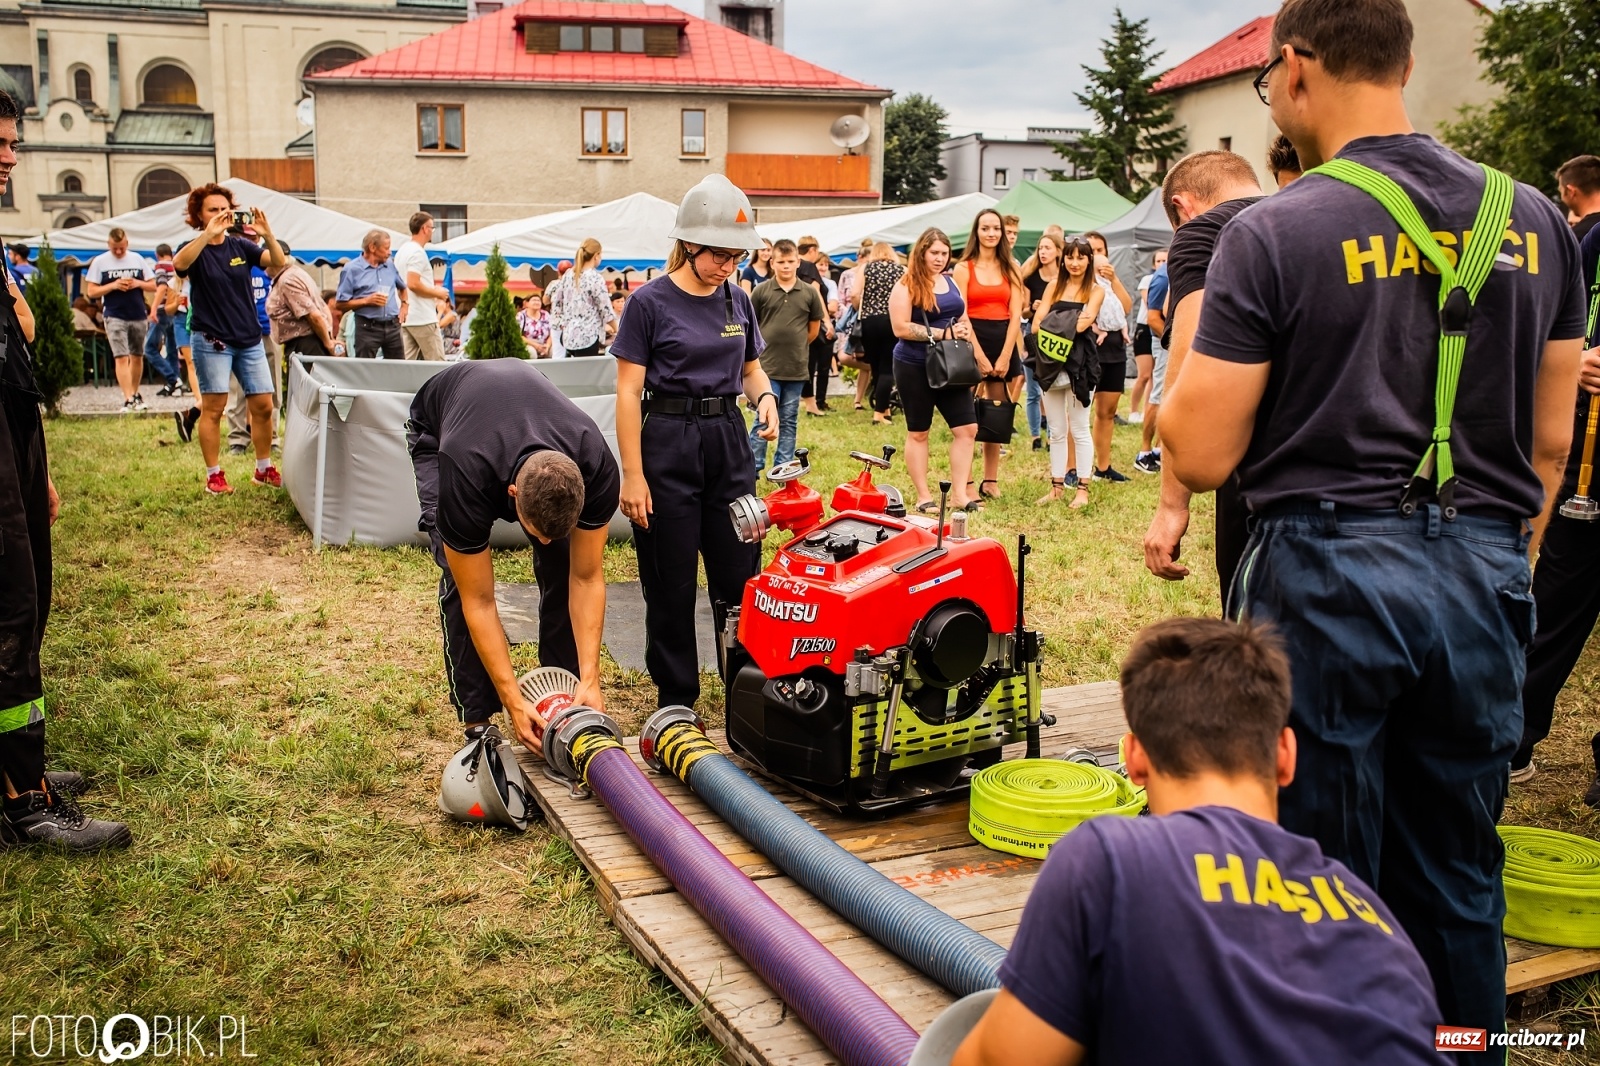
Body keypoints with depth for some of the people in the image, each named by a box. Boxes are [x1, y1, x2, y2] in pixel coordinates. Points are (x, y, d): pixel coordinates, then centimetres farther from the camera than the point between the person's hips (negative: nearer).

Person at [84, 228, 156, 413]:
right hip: (114, 317, -3)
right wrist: (113, 286, -15)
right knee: (122, 357, -10)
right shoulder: (99, 262, 0)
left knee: (137, 356, 12)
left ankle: (135, 393, 27)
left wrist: (138, 283, -11)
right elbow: (91, 292, -2)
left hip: (138, 316, 3)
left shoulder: (137, 259, 6)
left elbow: (153, 286, 9)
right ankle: (128, 399, -12)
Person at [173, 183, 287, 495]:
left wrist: (267, 234, -23)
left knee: (263, 405, 4)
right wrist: (208, 234, -38)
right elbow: (179, 264, -27)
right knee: (213, 408, -3)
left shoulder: (240, 246, 7)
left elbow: (279, 263, -5)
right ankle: (214, 475, 7)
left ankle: (264, 469, 18)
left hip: (249, 338, 4)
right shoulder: (194, 249, -3)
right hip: (211, 340, -4)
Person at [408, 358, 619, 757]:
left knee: (562, 568, -13)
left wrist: (590, 679, -31)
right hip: (437, 428, -2)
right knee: (461, 578, -20)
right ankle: (477, 723, -8)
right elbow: (478, 602, -34)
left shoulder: (598, 470, -38)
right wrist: (514, 701, -35)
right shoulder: (466, 482, -45)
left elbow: (587, 578, -25)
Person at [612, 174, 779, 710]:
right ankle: (676, 701, 18)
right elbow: (628, 392, -9)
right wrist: (632, 475, -13)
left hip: (728, 442, 5)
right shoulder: (650, 302, -8)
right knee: (671, 585, 5)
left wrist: (764, 396, -4)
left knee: (740, 575, 7)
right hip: (669, 444, -4)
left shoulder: (738, 300, 7)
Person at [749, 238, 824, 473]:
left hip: (796, 369, 2)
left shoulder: (809, 293, 2)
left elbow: (814, 328, 13)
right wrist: (766, 347, 8)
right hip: (767, 367, -2)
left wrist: (796, 346, 12)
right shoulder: (761, 291, -3)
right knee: (764, 420, -1)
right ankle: (753, 468, 7)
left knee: (789, 421, 10)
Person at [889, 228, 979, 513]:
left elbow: (963, 320, 22)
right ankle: (923, 496, 13)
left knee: (967, 428, 0)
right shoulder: (907, 285, -7)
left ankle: (959, 493, 8)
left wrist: (965, 333, 2)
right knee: (918, 433, 5)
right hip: (915, 368, -6)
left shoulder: (951, 283, 12)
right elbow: (901, 328, -16)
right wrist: (943, 333, -18)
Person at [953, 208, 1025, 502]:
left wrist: (1005, 356, -7)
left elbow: (1015, 315, 3)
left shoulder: (1011, 269, 10)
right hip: (973, 343, -3)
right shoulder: (963, 268, 2)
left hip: (1004, 344, 4)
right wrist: (980, 356, -11)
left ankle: (991, 481, 12)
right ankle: (966, 484, -5)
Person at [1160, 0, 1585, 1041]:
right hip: (1483, 581, 5)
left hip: (1328, 575, -5)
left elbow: (1200, 455, -10)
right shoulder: (1535, 222, 7)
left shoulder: (1273, 233, -9)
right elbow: (1550, 440, 11)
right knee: (1460, 877, 17)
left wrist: (1178, 384, 8)